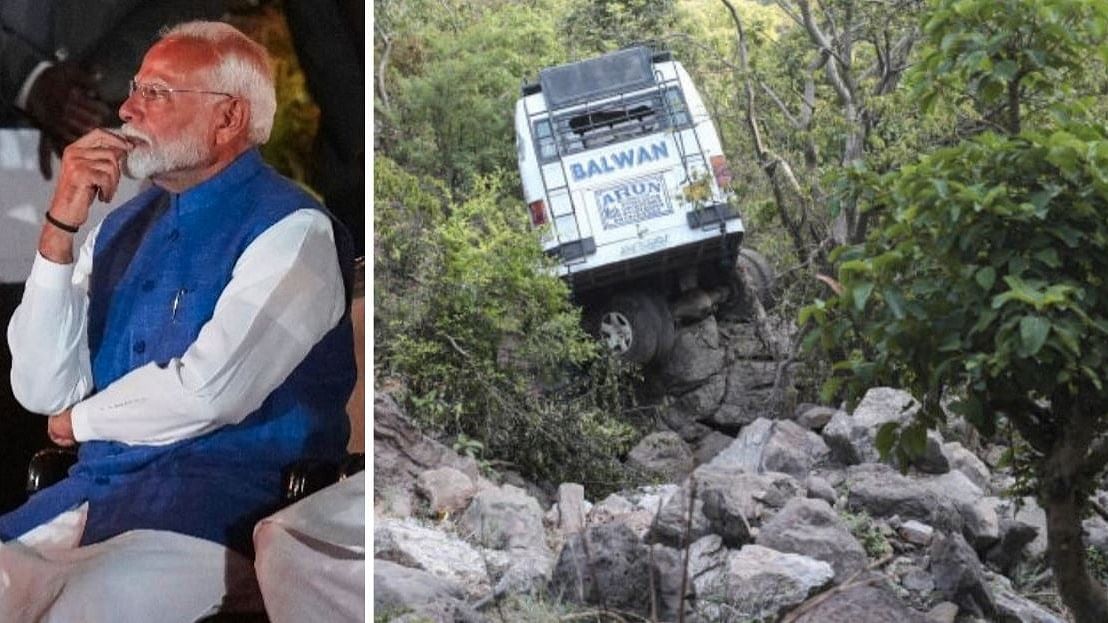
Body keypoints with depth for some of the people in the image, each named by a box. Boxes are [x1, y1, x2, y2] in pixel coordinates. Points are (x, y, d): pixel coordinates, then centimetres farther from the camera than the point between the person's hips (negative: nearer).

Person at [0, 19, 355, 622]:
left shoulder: (290, 229, -6)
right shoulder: (123, 227, 15)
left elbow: (205, 393, -16)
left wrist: (82, 421, 2)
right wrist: (60, 227, 0)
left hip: (226, 500, -5)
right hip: (96, 487, 6)